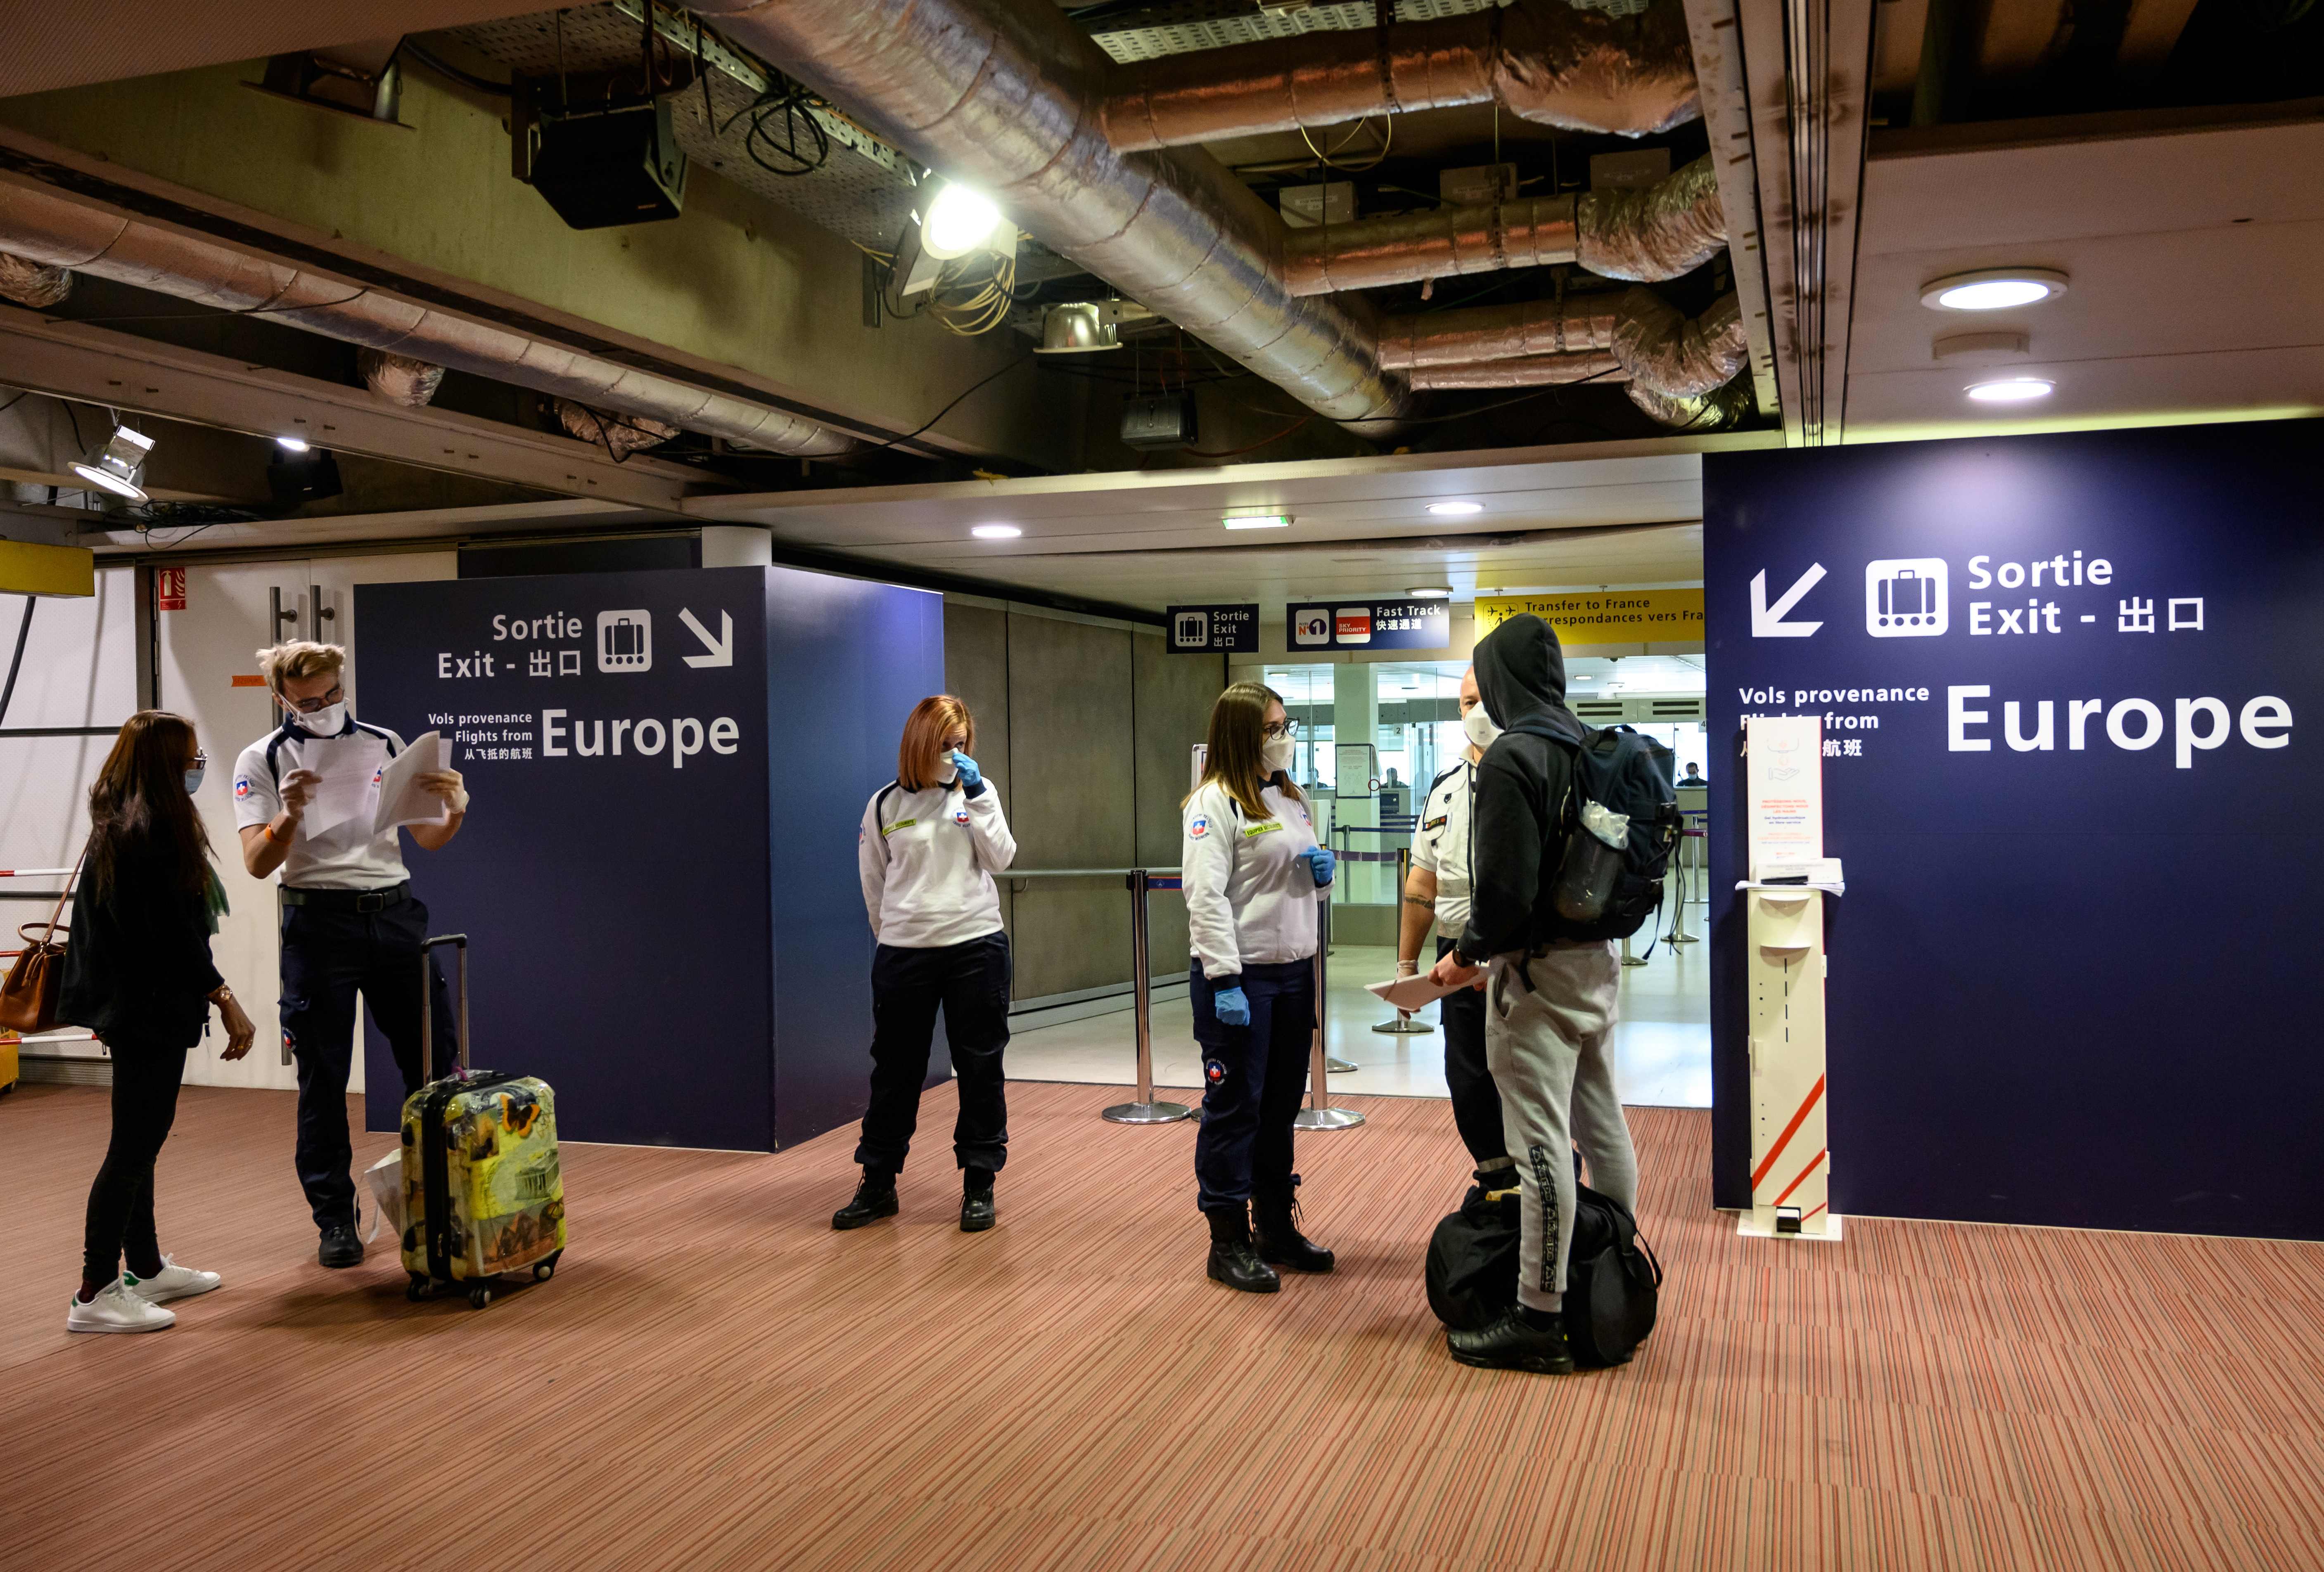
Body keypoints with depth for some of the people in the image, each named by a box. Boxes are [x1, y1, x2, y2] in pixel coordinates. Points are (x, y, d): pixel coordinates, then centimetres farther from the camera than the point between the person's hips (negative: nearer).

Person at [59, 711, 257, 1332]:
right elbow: (174, 933, -20)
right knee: (134, 1146, -5)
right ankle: (95, 1296, 0)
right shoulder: (155, 831, -18)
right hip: (150, 1007, -10)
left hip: (123, 1001, 10)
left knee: (138, 1141, 17)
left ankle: (146, 1269, 29)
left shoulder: (114, 826, 13)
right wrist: (226, 1001, -16)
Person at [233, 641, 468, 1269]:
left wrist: (454, 811, -9)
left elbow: (427, 839, 12)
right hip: (319, 919, -2)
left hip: (395, 912, 3)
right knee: (323, 1078, 3)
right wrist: (290, 815, -25)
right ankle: (334, 1218, 14)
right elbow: (258, 863, -7)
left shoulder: (385, 745, 11)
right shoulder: (262, 761, 2)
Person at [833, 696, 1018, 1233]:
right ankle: (878, 1184, 20)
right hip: (903, 954, 0)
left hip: (977, 948, 0)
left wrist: (977, 797, -13)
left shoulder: (978, 792, 4)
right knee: (894, 1070, 8)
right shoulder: (886, 805, 2)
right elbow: (874, 884, 10)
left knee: (981, 1068, 6)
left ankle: (980, 1184, 17)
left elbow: (1002, 859, -7)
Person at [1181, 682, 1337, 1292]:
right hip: (1239, 976, -8)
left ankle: (1276, 1226, 27)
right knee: (1234, 1108, 0)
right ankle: (1229, 1241, 10)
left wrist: (1321, 870, 0)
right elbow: (1206, 896, -19)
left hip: (1294, 970, 8)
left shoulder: (1290, 797, 14)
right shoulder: (1214, 802, -12)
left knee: (1282, 1104, 15)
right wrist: (1225, 982, -23)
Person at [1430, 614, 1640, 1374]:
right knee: (1603, 1127, 17)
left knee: (1540, 1144, -4)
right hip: (1599, 957, 9)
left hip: (1538, 969, -9)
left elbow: (1507, 885, -23)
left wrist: (1467, 954, -7)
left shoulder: (1511, 757, -17)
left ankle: (1539, 1320, 2)